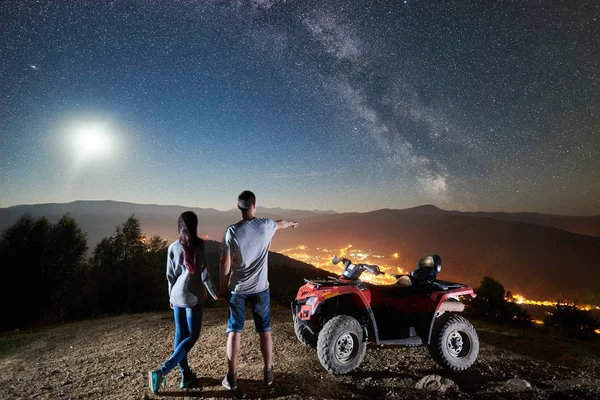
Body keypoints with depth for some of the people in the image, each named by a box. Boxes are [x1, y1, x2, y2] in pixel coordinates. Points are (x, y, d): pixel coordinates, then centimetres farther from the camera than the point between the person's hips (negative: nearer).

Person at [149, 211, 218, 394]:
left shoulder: (173, 247, 3)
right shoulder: (199, 244, -12)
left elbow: (170, 276, 7)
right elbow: (204, 272, -12)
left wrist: (171, 297, 20)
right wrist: (213, 293, -1)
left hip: (177, 296, 6)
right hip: (192, 296, -6)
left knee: (180, 335, 13)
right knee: (192, 336, 6)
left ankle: (185, 375, 22)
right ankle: (162, 371, -2)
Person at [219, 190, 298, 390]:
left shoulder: (232, 231, -13)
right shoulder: (266, 226, -9)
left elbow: (225, 264, -10)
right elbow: (281, 224, 16)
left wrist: (223, 287, 5)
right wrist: (291, 223, 39)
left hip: (237, 289, -1)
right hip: (260, 289, 1)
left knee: (234, 332, 12)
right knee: (265, 331, 14)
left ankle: (231, 377, 23)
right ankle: (268, 373, 28)